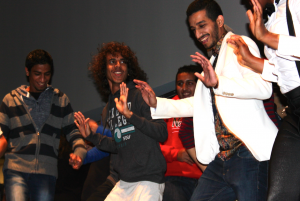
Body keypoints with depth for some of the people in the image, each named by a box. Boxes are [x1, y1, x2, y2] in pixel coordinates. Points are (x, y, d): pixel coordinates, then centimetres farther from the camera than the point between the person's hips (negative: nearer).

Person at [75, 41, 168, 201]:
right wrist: (91, 136, 17)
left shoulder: (140, 94, -7)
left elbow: (162, 133, -17)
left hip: (148, 181, -7)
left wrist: (130, 114, -24)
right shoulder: (110, 107, 16)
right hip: (124, 183, 7)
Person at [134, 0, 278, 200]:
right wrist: (157, 103, 22)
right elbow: (198, 104, 33)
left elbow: (263, 87, -18)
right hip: (220, 159, 9)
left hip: (247, 153, -9)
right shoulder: (213, 61, 26)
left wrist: (219, 83, -31)